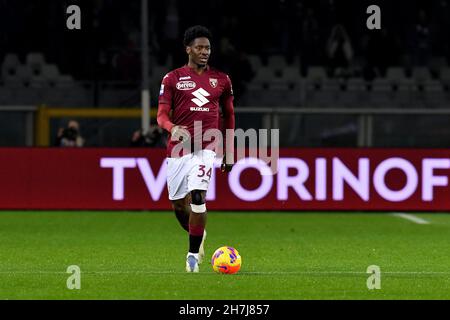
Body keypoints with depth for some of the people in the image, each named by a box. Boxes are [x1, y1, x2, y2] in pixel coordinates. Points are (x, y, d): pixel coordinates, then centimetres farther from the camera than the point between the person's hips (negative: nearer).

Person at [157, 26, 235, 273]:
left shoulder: (221, 80, 9)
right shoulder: (172, 79, 4)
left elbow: (228, 116, 18)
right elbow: (162, 116, 0)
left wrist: (229, 153, 16)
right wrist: (173, 128, -23)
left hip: (206, 148, -1)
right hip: (178, 148, 1)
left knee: (198, 196, -20)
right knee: (178, 204, 6)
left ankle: (193, 254, -11)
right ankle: (198, 236, 37)